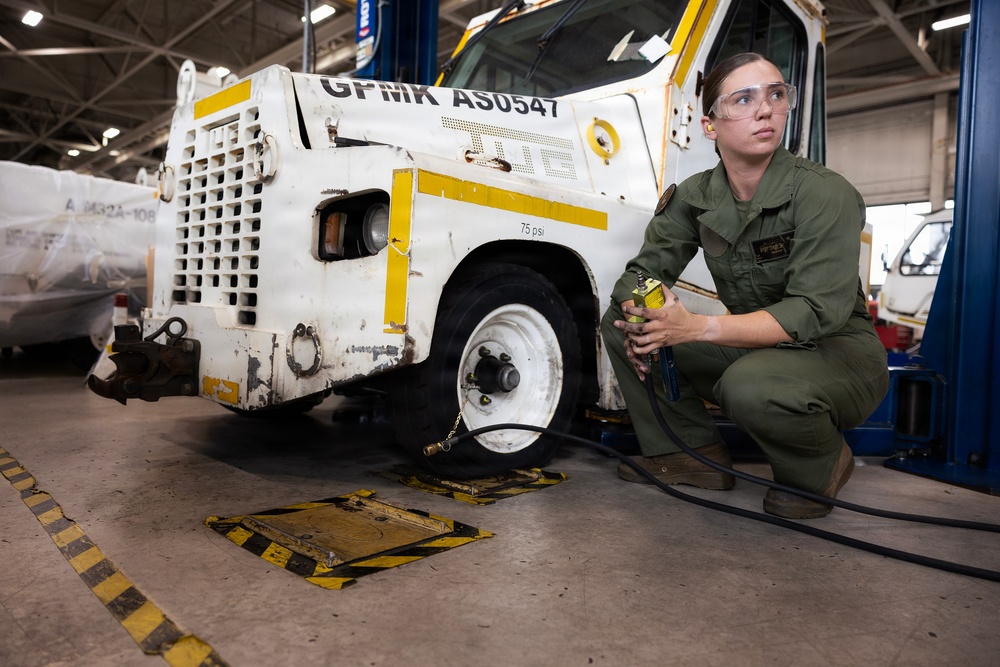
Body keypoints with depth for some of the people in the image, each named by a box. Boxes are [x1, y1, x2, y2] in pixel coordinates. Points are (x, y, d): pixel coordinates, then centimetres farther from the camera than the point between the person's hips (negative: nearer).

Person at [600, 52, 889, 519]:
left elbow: (817, 312, -27)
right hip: (748, 347, 5)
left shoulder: (825, 193, -19)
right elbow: (644, 269, 0)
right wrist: (641, 318, -25)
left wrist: (697, 328, -37)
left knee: (752, 385, -39)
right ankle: (696, 452, 3)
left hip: (838, 354, -5)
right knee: (618, 321, -6)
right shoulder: (694, 196, -3)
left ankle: (822, 466, -3)